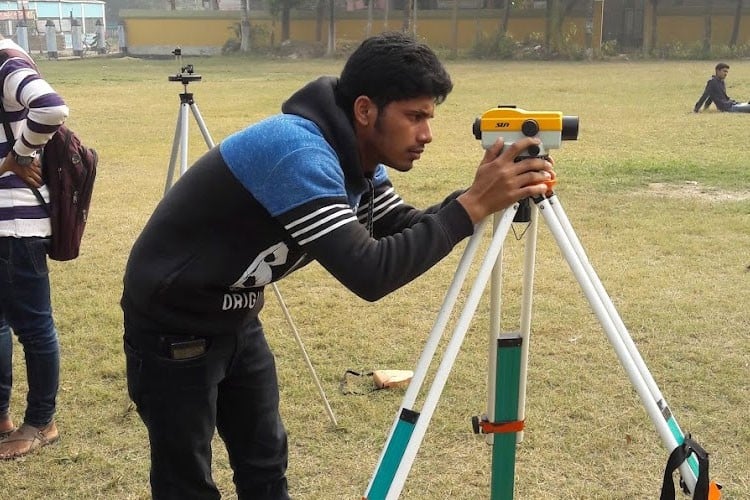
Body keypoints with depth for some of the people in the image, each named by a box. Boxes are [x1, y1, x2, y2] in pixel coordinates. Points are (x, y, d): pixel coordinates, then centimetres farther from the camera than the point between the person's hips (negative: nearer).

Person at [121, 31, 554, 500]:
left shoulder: (352, 156, -4)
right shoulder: (297, 151, -32)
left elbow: (403, 228, 1)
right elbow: (369, 272, -37)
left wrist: (481, 193, -15)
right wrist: (471, 207, -34)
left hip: (235, 318, 8)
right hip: (174, 327, -8)